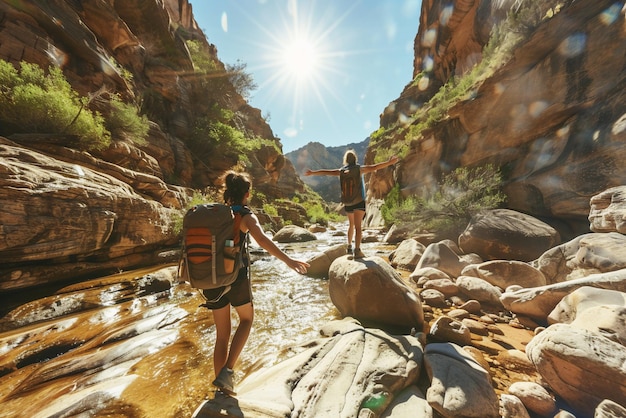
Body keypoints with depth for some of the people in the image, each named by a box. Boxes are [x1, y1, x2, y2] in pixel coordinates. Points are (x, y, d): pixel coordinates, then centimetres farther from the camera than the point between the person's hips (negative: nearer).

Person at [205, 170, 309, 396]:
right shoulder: (246, 216, -10)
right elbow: (262, 240, -29)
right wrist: (288, 261, -34)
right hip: (235, 276, -5)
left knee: (222, 333, 20)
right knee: (246, 319, 24)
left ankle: (221, 385, 33)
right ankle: (227, 371, 15)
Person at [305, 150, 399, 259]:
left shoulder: (341, 171, 4)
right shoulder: (359, 169, -4)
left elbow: (325, 172, 10)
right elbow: (374, 167, -12)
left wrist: (312, 172, 21)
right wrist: (389, 162, -8)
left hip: (347, 203, 4)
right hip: (359, 202, -4)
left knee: (351, 224, 21)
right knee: (358, 226, -7)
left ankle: (349, 246, 29)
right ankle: (357, 250, -14)